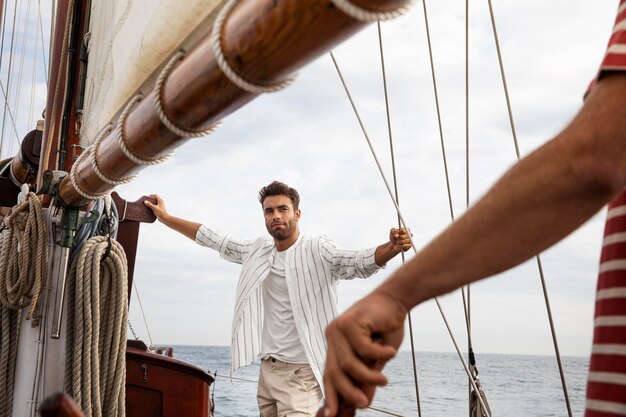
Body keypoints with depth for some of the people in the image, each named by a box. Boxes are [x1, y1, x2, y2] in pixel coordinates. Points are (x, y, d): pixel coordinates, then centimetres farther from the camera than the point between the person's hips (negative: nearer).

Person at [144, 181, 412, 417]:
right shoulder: (258, 250, 7)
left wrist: (392, 248, -48)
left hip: (300, 372, -6)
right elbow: (215, 240, 17)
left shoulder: (316, 251, -12)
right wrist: (166, 218, 21)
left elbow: (358, 263, -27)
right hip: (267, 369, 7)